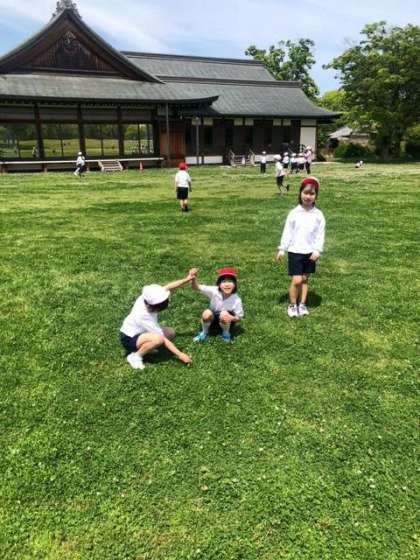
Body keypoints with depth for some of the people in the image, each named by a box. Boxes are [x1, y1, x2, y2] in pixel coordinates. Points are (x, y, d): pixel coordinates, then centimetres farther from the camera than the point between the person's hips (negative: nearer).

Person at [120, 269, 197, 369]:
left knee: (170, 332, -2)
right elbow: (163, 339, -31)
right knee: (159, 338, -35)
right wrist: (180, 355, -27)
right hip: (129, 339, -9)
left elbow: (167, 287, -8)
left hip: (138, 332, 9)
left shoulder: (146, 298, -19)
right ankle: (135, 356, -15)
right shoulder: (145, 317, -35)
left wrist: (187, 279, -15)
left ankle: (143, 346, 4)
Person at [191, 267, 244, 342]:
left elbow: (239, 317, -16)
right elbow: (196, 287, -32)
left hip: (225, 321, -1)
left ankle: (226, 333, -3)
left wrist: (231, 318, -38)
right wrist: (194, 278, -54)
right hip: (212, 318, 1)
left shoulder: (236, 300, -27)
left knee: (225, 314, -35)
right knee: (207, 313, -32)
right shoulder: (214, 291, -27)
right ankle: (204, 332, -1)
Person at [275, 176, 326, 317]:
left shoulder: (318, 215, -2)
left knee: (305, 279, 12)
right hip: (295, 251, -2)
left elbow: (320, 234, -1)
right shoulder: (294, 213, -6)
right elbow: (287, 232, -2)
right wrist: (282, 249, -3)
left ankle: (302, 304, 25)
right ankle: (292, 305, 13)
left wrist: (317, 250, -10)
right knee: (296, 280, -5)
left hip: (310, 252, 2)